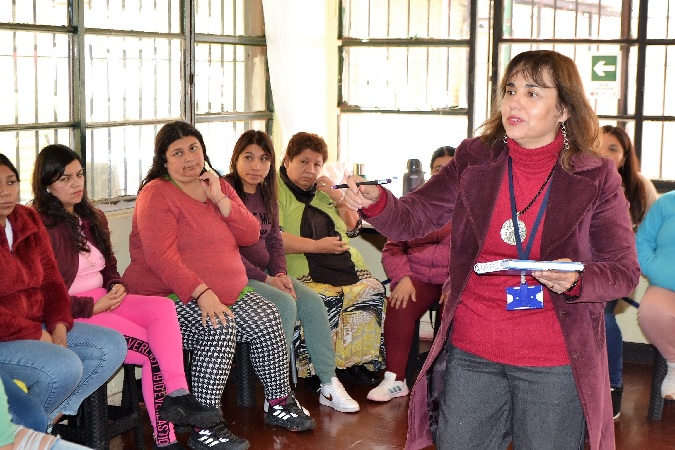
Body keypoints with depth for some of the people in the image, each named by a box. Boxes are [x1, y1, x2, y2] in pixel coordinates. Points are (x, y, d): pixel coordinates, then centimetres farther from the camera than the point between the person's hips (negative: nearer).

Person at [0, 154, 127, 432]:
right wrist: (35, 335, -18)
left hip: (38, 328, 9)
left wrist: (59, 324, -5)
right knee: (64, 367, -30)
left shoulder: (28, 221, 8)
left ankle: (52, 417, -3)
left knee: (112, 346, -4)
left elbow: (51, 280, 11)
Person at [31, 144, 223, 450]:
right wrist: (92, 307, -16)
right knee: (155, 349, -23)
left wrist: (117, 286, 1)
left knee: (162, 307, -25)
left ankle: (177, 396, -38)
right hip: (70, 315, -7)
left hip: (103, 301, 7)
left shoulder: (92, 219, 18)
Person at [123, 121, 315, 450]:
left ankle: (279, 404, 7)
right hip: (167, 297, -7)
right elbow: (162, 257, -21)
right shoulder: (157, 194, -10)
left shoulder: (220, 187, 12)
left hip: (226, 292, 7)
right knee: (219, 328, -31)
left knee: (267, 319, -12)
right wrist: (202, 293, -30)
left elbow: (250, 235, 3)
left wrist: (219, 199, -9)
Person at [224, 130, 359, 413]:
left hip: (265, 273, 8)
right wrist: (265, 279, -18)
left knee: (312, 302, -8)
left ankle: (329, 385, 0)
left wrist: (280, 273, -2)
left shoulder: (266, 194, 13)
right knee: (285, 305, -26)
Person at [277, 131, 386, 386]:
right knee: (326, 300, -33)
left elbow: (353, 229, 26)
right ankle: (317, 371, -18)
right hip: (304, 271, -7)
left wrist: (339, 199, 9)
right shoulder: (276, 190, 1)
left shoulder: (322, 190, 24)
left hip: (345, 265, 7)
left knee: (373, 291, -17)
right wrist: (318, 245, -14)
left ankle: (354, 362, -6)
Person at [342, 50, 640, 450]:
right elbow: (411, 219, -3)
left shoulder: (596, 177, -6)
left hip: (555, 366, -2)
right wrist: (374, 201, -25)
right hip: (470, 355, 2)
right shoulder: (474, 160, 1)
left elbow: (625, 271, -2)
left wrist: (576, 281, -22)